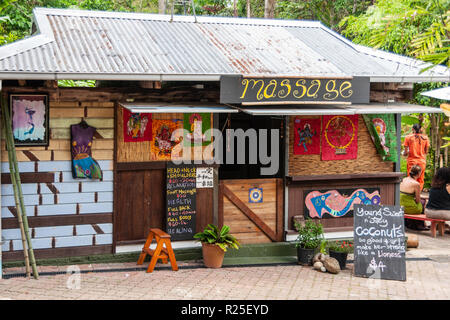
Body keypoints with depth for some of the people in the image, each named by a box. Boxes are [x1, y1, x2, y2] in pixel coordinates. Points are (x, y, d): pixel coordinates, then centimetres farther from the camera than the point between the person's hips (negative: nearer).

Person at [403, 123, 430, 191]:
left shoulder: (408, 137, -5)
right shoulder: (425, 137, 1)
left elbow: (406, 152, -7)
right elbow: (426, 152, 3)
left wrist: (404, 154, 15)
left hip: (411, 161, -1)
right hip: (422, 161, 1)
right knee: (420, 180, 9)